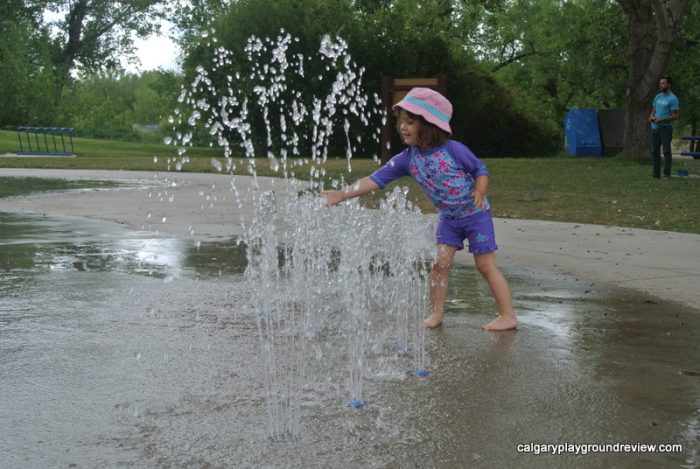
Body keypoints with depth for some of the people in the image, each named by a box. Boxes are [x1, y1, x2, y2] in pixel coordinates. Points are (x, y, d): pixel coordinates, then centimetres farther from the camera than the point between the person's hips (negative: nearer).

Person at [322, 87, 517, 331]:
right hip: (449, 218, 5)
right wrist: (343, 194, -20)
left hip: (475, 213, -4)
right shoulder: (407, 159, -10)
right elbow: (376, 179, -13)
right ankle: (437, 313, 13)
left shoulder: (453, 149, -21)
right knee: (440, 263, 0)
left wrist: (479, 192, -27)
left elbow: (480, 169, -8)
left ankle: (508, 316, 4)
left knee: (486, 266, -2)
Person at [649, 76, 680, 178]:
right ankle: (656, 174, 13)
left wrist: (661, 120, -19)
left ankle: (667, 174, -3)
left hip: (665, 128, -7)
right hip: (655, 128, 7)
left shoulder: (672, 99, -8)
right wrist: (651, 117, -1)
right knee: (655, 151, 8)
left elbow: (675, 116, -11)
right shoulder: (658, 97, 14)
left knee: (666, 151, -5)